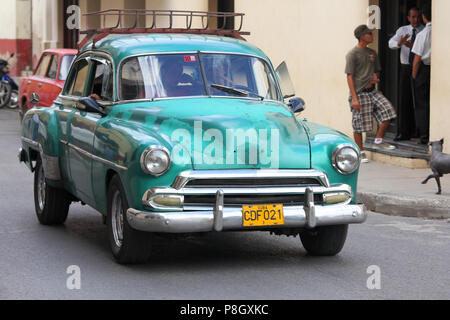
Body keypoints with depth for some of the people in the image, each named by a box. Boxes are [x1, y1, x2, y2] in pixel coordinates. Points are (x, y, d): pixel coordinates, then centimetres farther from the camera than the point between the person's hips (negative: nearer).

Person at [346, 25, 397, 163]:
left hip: (372, 91, 6)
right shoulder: (353, 54, -7)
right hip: (360, 93, -6)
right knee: (359, 125, -3)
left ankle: (378, 142, 7)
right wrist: (354, 98, -17)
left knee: (388, 111, -8)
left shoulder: (372, 53, 14)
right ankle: (361, 152, 11)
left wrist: (375, 78, 0)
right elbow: (350, 77, -10)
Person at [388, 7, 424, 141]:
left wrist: (413, 46, -33)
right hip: (406, 69, 3)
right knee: (404, 100, 1)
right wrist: (399, 43, -33)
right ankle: (403, 132, 6)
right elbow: (391, 43, -10)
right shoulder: (402, 30, 6)